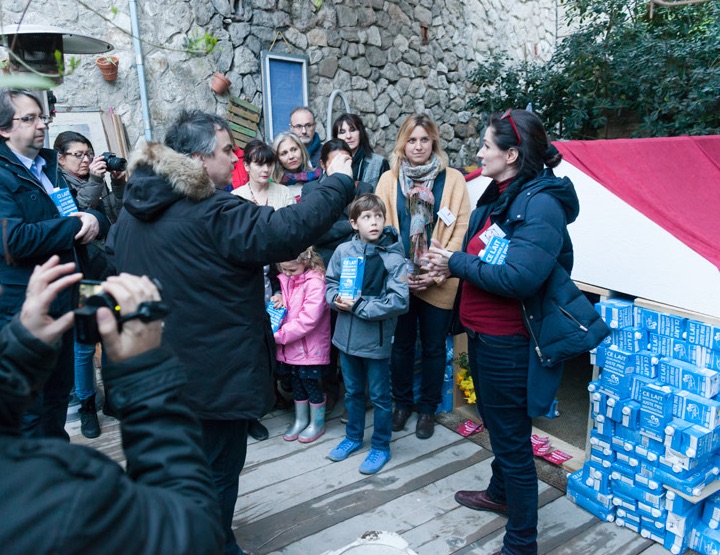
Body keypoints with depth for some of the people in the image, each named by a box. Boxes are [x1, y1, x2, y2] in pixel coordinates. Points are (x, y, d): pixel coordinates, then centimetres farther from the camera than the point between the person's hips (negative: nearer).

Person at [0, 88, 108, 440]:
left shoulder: (49, 166, 12)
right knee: (29, 406, 3)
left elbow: (100, 218, 11)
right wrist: (74, 224, -19)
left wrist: (93, 220, -11)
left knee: (59, 394, 21)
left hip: (61, 300, 8)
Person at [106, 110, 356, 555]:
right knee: (216, 472, 11)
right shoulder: (214, 211, -23)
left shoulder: (133, 209, 5)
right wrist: (339, 183, -19)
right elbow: (286, 231, -30)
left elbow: (115, 264, 17)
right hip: (213, 374, -9)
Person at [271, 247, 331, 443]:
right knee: (297, 382, 17)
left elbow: (308, 318, -25)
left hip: (310, 346, -7)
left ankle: (317, 423, 23)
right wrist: (278, 299, -4)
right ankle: (300, 420, 33)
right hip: (291, 345, 7)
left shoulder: (315, 282, -19)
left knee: (310, 383, 5)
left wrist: (279, 335, -24)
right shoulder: (286, 280, 7)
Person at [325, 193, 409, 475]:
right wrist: (337, 300, -15)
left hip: (376, 338, -3)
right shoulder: (343, 251, -5)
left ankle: (380, 446, 32)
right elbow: (330, 284, 6)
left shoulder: (393, 257, -15)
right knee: (352, 391, 22)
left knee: (380, 396, 13)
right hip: (347, 335, 4)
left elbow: (399, 301, -19)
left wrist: (359, 306, -20)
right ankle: (353, 436, 42)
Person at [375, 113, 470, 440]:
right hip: (398, 280, 1)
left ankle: (427, 409, 30)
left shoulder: (452, 179, -1)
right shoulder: (389, 179, 4)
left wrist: (436, 273, -12)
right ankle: (402, 403, 34)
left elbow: (460, 230, -5)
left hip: (437, 283, -1)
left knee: (433, 347, 11)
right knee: (402, 344, 14)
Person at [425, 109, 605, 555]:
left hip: (508, 343, -9)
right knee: (497, 425, 27)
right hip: (482, 334, 9)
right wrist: (451, 263, -5)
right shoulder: (499, 196, 8)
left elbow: (519, 276, -31)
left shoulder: (541, 203, -21)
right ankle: (500, 493, 50)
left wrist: (456, 263, -20)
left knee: (512, 439, 5)